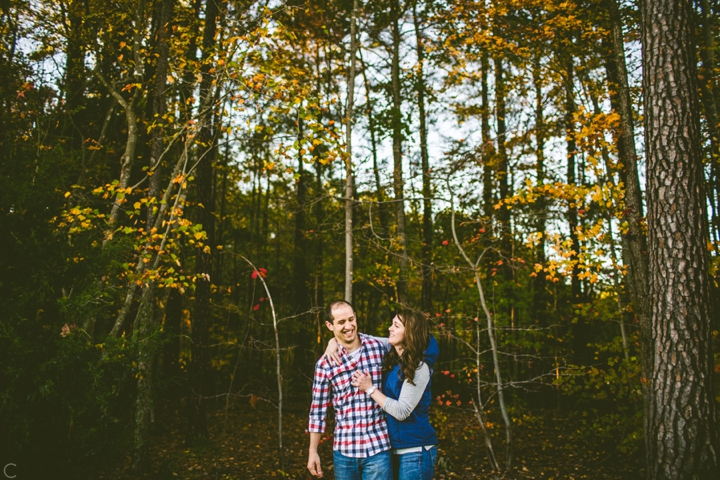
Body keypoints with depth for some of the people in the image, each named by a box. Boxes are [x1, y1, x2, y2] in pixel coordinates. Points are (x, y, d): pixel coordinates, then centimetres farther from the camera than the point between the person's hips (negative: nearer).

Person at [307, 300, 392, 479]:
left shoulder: (378, 347, -3)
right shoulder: (325, 364, -4)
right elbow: (318, 410, 2)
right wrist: (313, 451, 4)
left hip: (377, 447, 0)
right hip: (344, 449, 1)